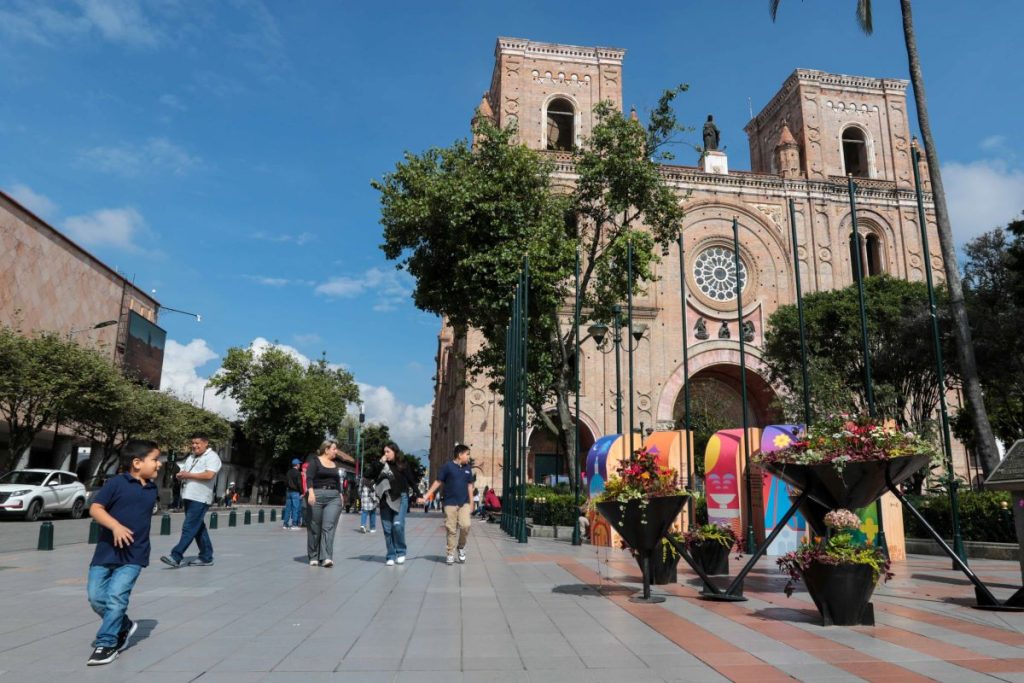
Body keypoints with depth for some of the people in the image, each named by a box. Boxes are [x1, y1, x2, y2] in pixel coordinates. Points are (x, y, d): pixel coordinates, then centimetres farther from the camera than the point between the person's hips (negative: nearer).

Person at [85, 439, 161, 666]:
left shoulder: (152, 489, 7)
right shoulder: (117, 483, -10)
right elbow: (95, 509, -14)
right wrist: (115, 525, -27)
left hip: (133, 556, 1)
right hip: (106, 551, -1)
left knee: (116, 597, -10)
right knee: (96, 597, 3)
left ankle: (106, 643, 2)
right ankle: (123, 626, 26)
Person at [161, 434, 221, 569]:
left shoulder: (212, 457, -7)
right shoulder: (191, 457, 19)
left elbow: (209, 475, -20)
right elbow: (183, 472, 21)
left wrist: (188, 475, -14)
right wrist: (180, 475, -4)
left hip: (200, 498, -9)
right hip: (188, 497, 9)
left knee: (189, 528, -10)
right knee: (198, 527, 12)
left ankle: (176, 557, -11)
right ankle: (206, 557, 18)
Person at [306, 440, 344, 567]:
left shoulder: (335, 463, 16)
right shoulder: (315, 461, -1)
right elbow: (309, 478, -13)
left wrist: (340, 495, 18)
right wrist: (311, 492, -27)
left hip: (333, 498, 4)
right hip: (317, 496, -4)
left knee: (329, 527, -9)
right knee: (314, 528, 4)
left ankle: (326, 558, -15)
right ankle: (313, 557, 16)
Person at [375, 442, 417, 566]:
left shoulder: (402, 465, 0)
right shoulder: (382, 465, 7)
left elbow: (411, 480, 3)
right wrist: (380, 464, -11)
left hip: (400, 498, -4)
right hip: (385, 499, 4)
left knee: (398, 525, -15)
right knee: (387, 528, 3)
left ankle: (401, 552, 4)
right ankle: (391, 556, 12)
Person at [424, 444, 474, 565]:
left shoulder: (468, 468, 8)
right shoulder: (448, 466, -5)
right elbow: (438, 482, -2)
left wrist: (471, 503, 13)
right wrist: (426, 495, -6)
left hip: (464, 503, 3)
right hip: (450, 503, -3)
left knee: (465, 525, -12)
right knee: (451, 529, 0)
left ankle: (461, 547, 12)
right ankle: (450, 554, 13)